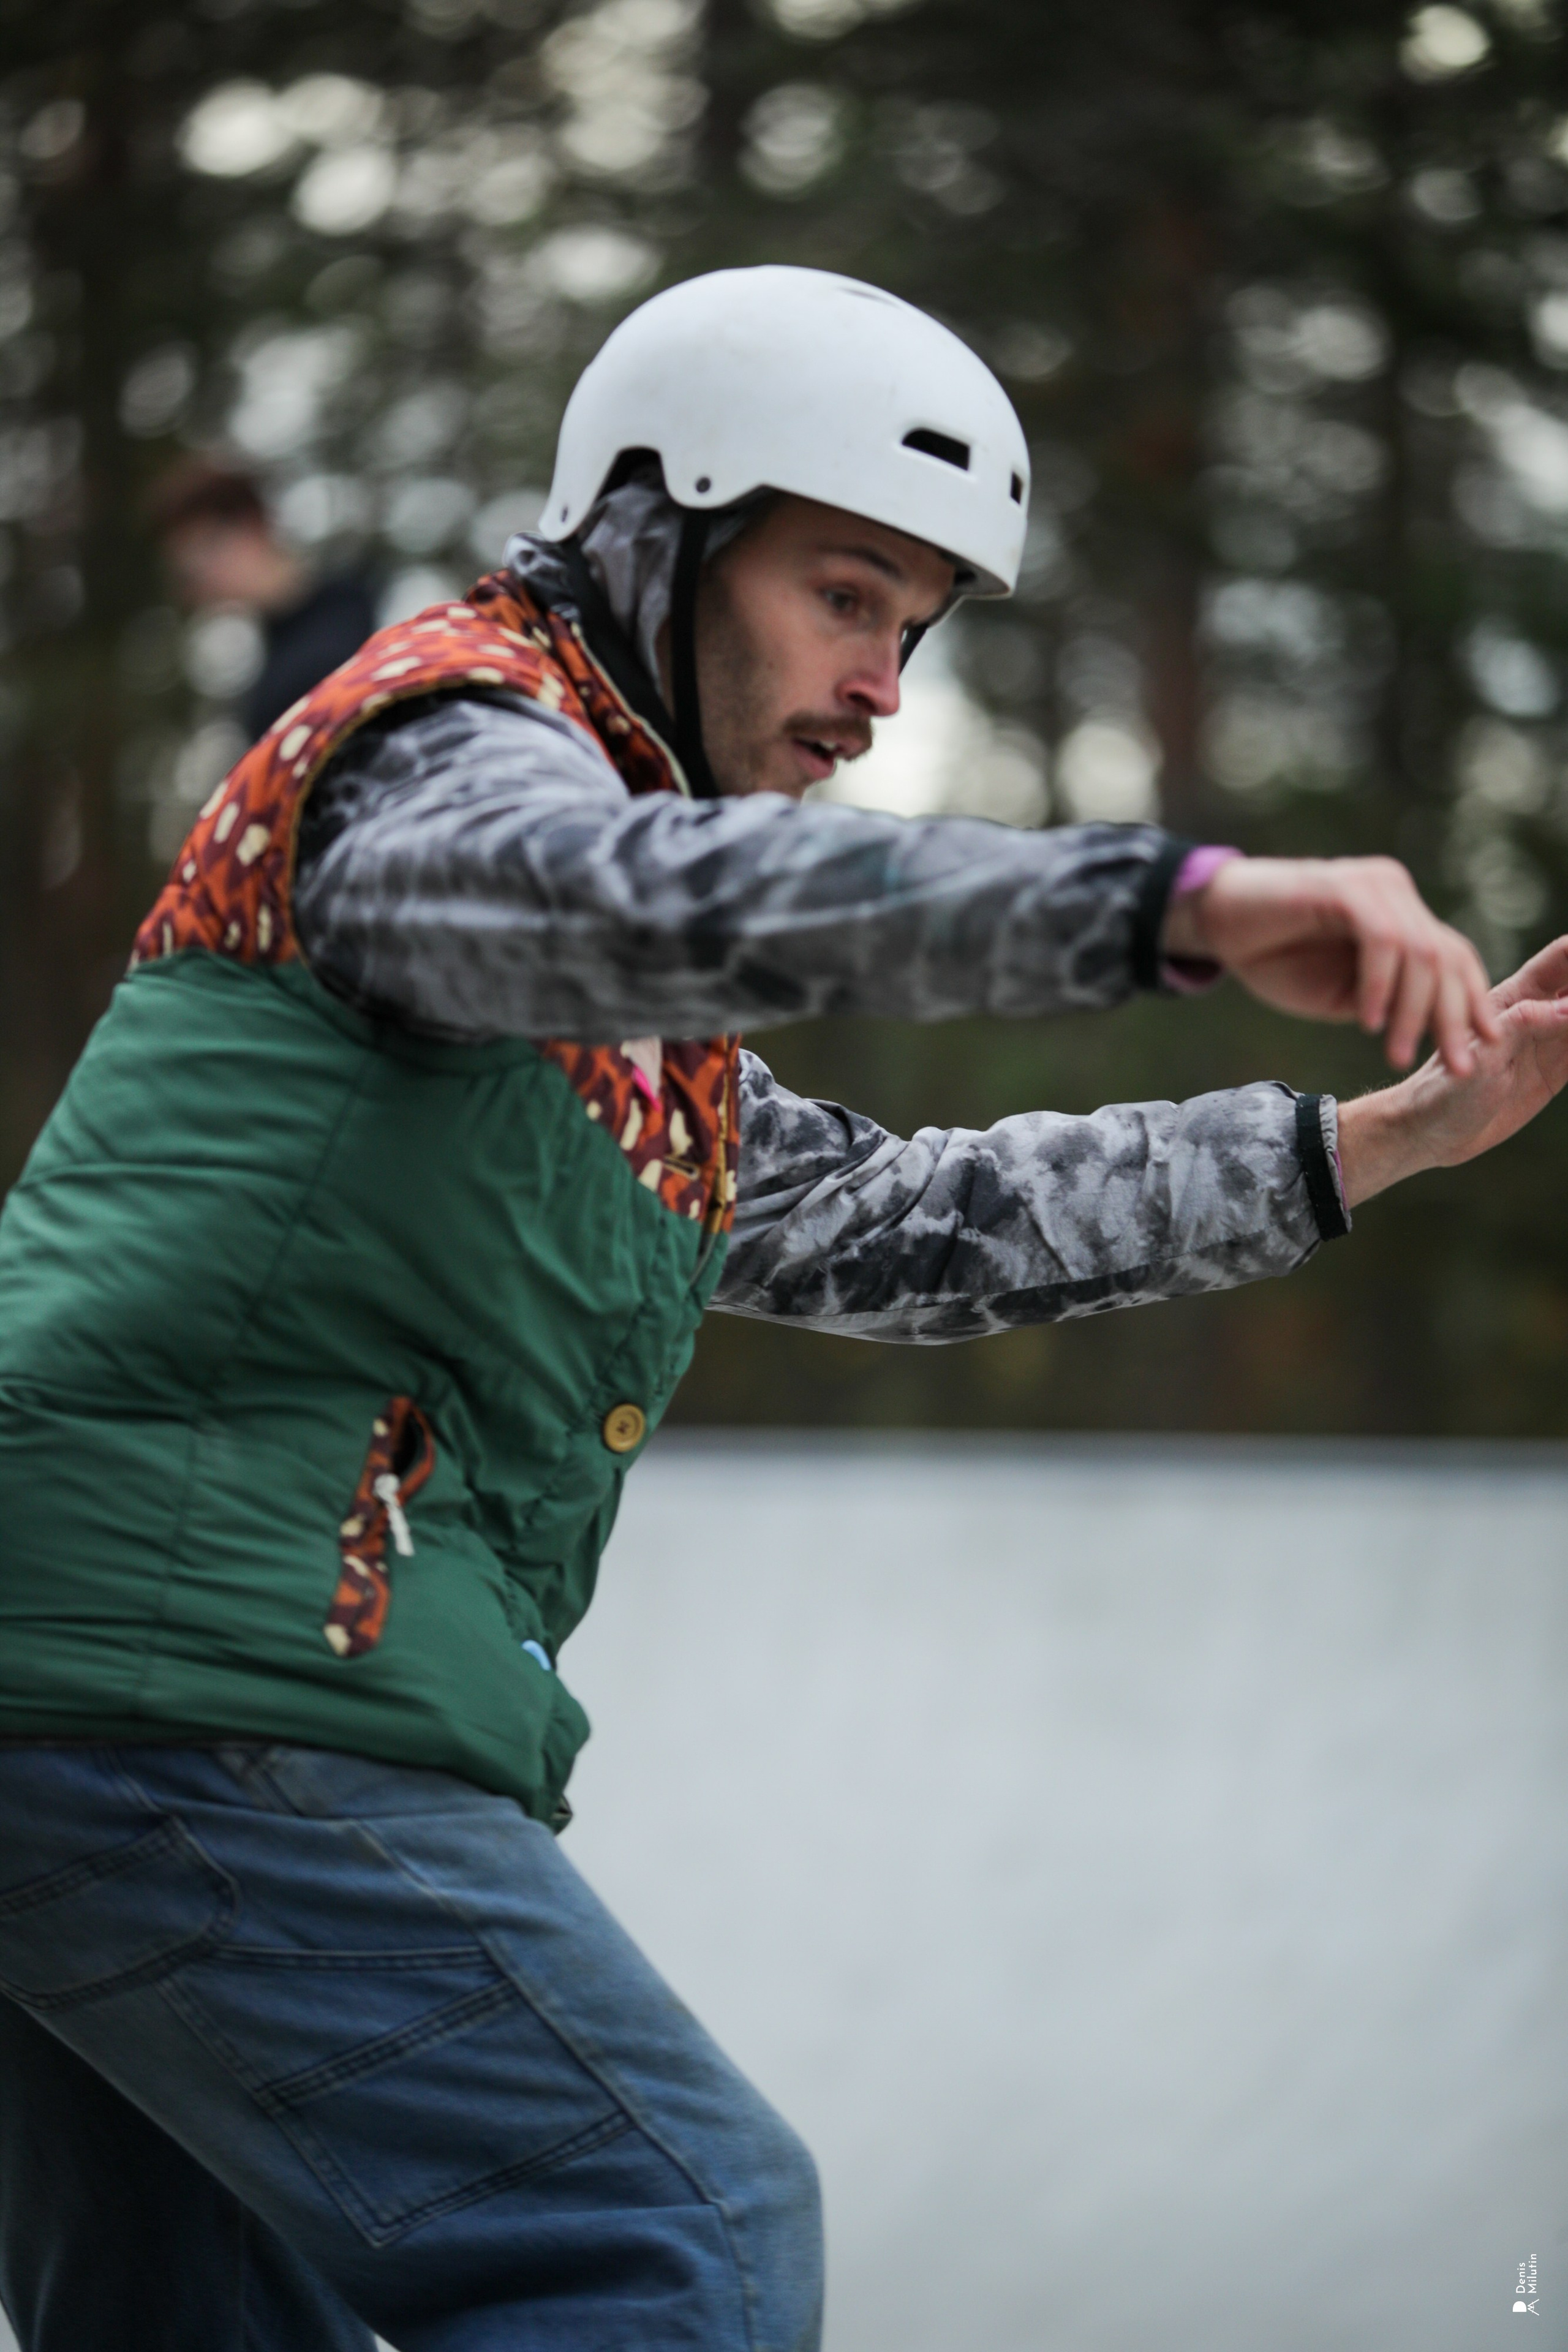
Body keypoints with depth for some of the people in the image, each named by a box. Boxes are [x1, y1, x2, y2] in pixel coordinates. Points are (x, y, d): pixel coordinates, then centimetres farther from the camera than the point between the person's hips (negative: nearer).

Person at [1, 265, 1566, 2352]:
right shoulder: (448, 737, -5)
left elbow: (891, 1225, 29)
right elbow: (665, 891, -28)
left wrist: (1383, 1139, 24)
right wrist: (1185, 902, -39)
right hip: (205, 1698, -10)